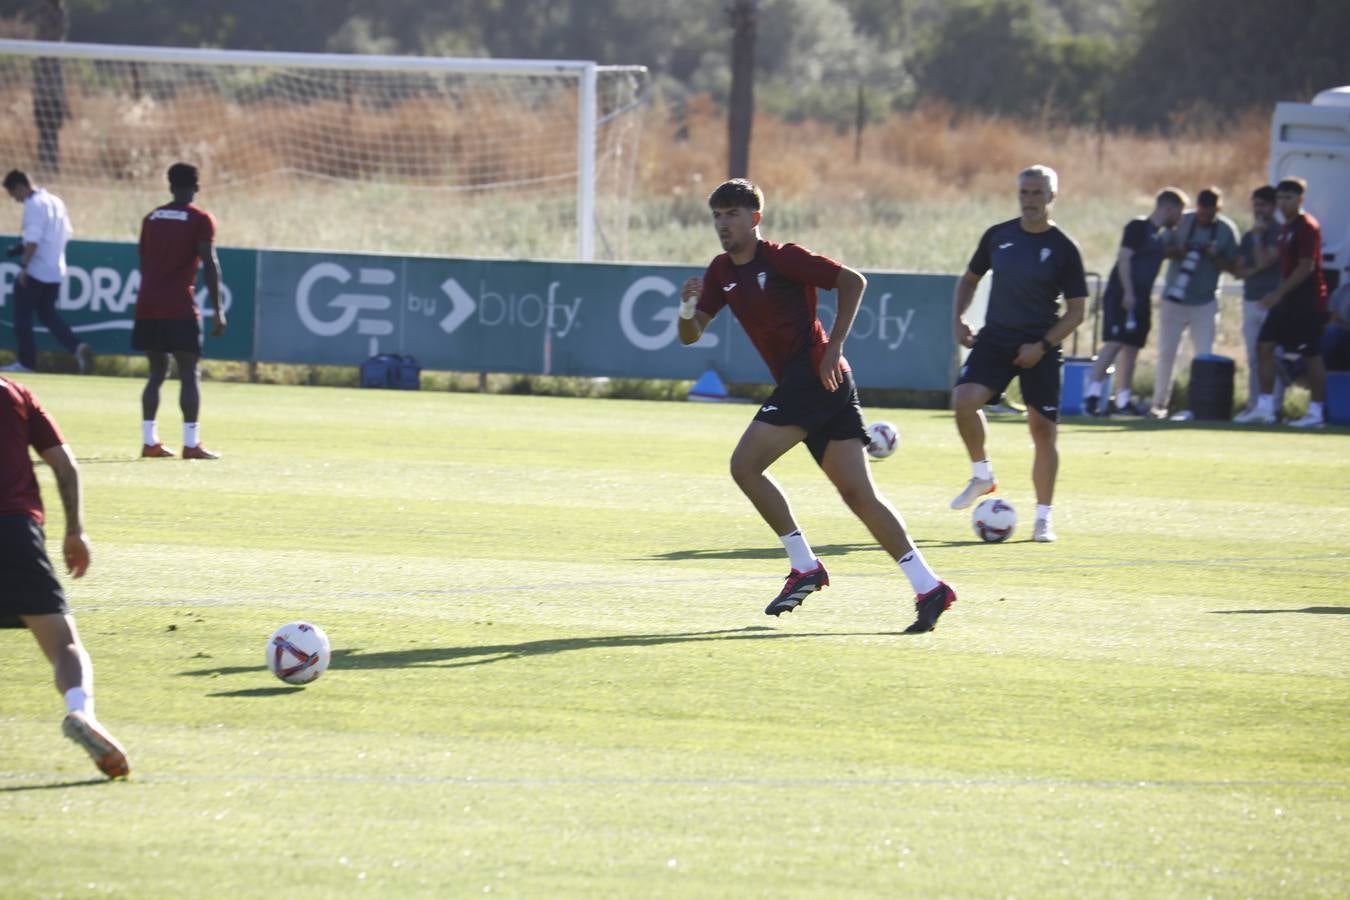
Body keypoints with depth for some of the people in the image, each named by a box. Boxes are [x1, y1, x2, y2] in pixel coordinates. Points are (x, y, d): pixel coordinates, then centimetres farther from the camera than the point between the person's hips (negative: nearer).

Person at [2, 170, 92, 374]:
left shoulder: (34, 205, -14)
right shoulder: (56, 202, 13)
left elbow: (33, 240, -22)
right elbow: (66, 234, 18)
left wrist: (24, 265, -18)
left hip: (35, 272, -8)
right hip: (56, 271, 8)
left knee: (22, 317, 3)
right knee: (48, 314, 15)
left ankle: (26, 362, 5)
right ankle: (77, 347, -3)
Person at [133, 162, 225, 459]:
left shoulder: (151, 219, 15)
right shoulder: (200, 220, -2)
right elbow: (209, 265, -10)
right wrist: (218, 310, -8)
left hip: (147, 307, 5)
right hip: (180, 309, -5)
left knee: (157, 372, 13)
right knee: (190, 373, -2)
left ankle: (149, 441, 7)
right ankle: (191, 443, -10)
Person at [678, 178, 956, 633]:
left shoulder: (782, 258, -8)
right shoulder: (722, 271, 15)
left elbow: (853, 281, -10)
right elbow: (691, 335, 15)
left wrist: (833, 347, -15)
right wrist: (688, 308, -7)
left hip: (815, 373, -8)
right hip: (796, 385, 8)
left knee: (745, 464, -12)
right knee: (859, 494, 1)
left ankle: (805, 567, -6)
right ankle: (928, 588, -3)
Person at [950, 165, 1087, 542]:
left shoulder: (1063, 248, -5)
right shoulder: (998, 236, 5)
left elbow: (1076, 310, -3)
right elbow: (970, 278, 19)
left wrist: (1042, 345, -14)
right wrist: (958, 319, 3)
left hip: (1039, 348, -2)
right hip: (995, 339, 2)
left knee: (1043, 428, -3)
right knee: (964, 399, -21)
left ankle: (1043, 518, 9)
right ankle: (982, 475, 2)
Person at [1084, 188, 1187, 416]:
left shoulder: (1163, 235, 16)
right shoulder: (1138, 227, -9)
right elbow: (1124, 258, -16)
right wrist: (1128, 292, -21)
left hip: (1141, 299, 9)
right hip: (1121, 295, -9)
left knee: (1132, 347, 9)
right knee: (1115, 343, -16)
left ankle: (1122, 401, 13)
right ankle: (1092, 395, -18)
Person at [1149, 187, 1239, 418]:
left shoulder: (1227, 230, -2)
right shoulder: (1183, 222, -1)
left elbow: (1231, 266, -3)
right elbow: (1165, 250, 3)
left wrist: (1214, 256, -21)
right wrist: (1179, 251, -18)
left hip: (1205, 303, -1)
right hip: (1173, 299, 1)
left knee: (1204, 355, -3)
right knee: (1166, 352, 1)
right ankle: (1159, 403, 9)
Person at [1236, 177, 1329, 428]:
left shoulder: (1307, 226, -12)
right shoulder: (1285, 228, 15)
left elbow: (1306, 266, -18)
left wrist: (1279, 292, -19)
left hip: (1307, 301, -10)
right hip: (1288, 300, 10)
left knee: (1312, 355, -5)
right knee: (1264, 344, 5)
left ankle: (1316, 412, 0)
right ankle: (1264, 407, 8)